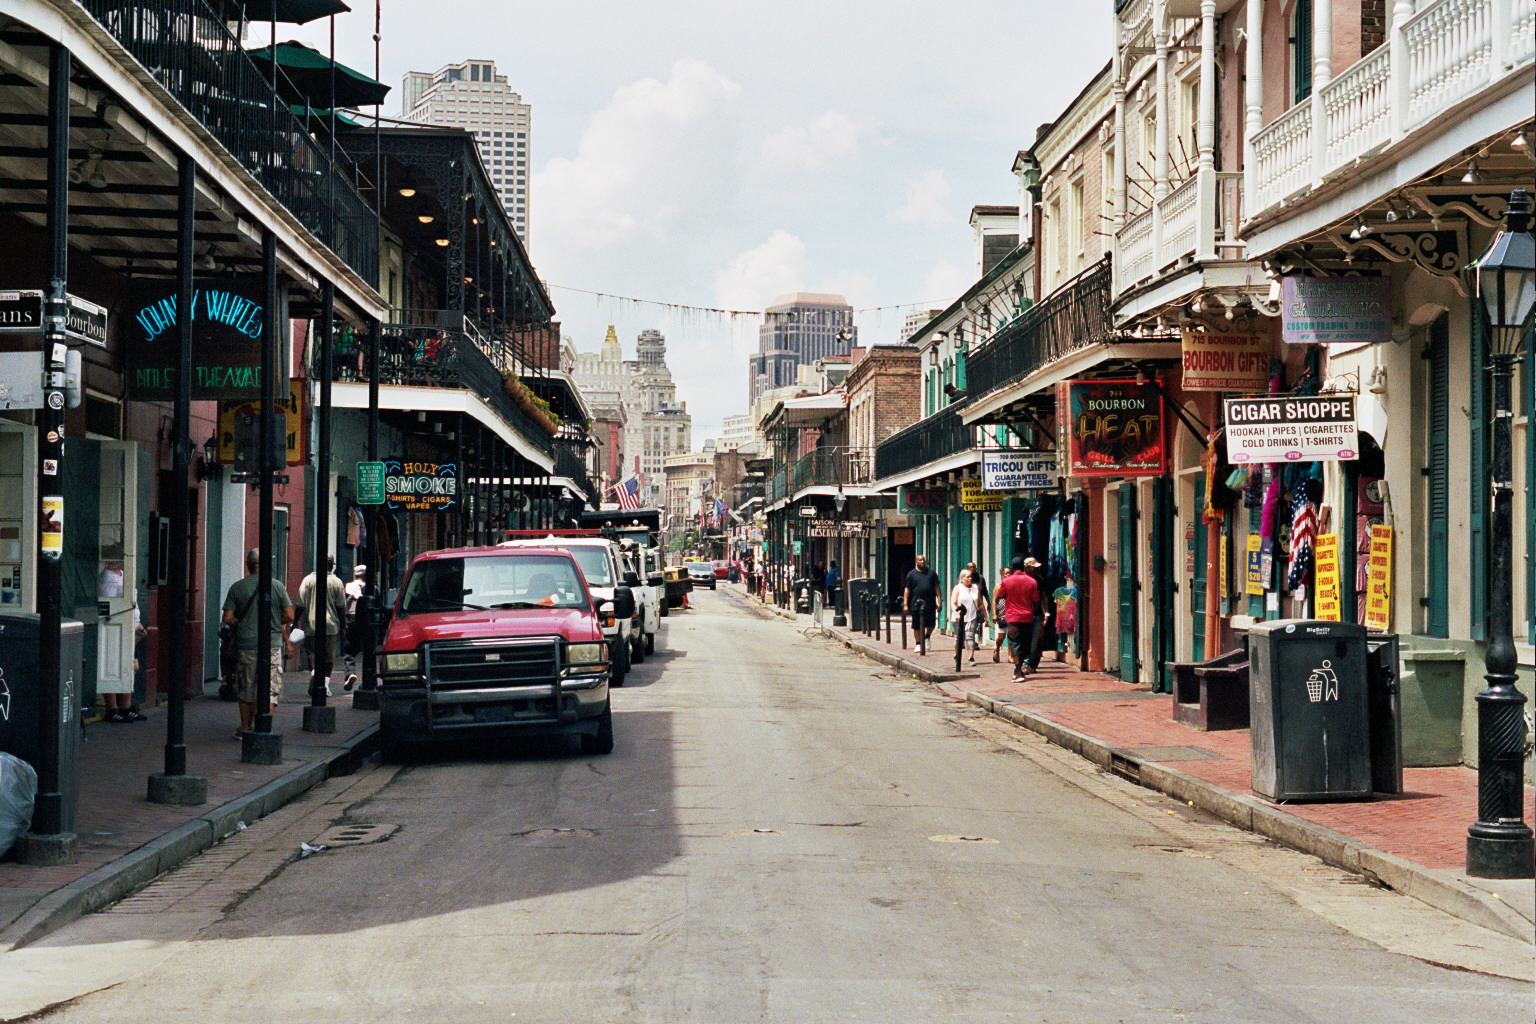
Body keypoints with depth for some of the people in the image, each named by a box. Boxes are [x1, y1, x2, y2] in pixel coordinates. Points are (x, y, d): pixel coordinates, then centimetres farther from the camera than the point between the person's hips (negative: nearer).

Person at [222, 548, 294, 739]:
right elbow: (289, 617, -4)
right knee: (271, 690, 1)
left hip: (245, 645, 2)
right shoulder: (277, 585, -3)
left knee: (246, 690, 13)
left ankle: (245, 728, 22)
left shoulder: (237, 587, -1)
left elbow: (228, 618, -4)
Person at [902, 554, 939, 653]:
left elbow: (936, 587, 11)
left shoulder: (931, 573, 10)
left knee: (931, 624, -2)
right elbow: (907, 590, 3)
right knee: (917, 626, 4)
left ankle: (927, 638, 27)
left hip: (930, 604, 1)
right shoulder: (911, 574, 5)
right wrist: (905, 604, -4)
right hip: (916, 605, -1)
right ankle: (918, 644, 17)